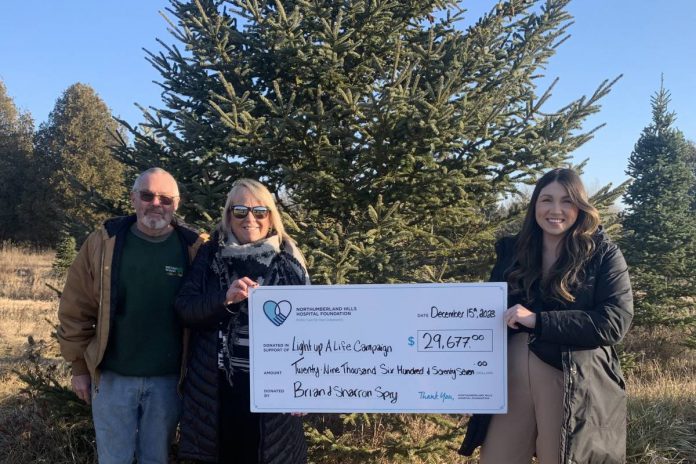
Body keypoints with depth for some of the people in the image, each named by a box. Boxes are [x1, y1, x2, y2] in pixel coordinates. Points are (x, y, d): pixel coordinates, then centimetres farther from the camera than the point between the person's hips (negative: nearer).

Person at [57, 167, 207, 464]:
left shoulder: (194, 249, -5)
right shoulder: (102, 243, -4)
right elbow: (76, 310, 2)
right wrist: (79, 366, 3)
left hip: (167, 379, 0)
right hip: (112, 376, 1)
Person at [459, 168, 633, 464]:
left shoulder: (603, 254, 0)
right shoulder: (512, 252, 10)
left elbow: (615, 322, -11)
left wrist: (538, 321, -18)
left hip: (572, 385, -3)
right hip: (510, 379, 3)